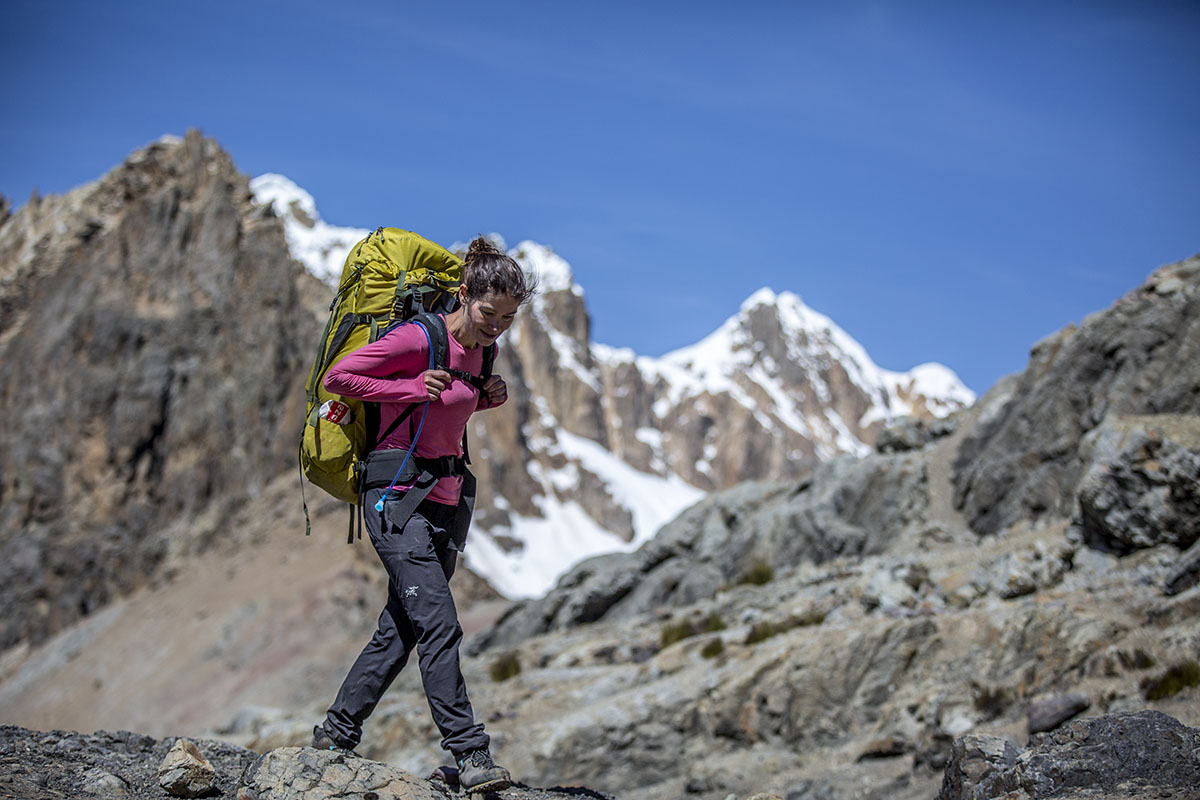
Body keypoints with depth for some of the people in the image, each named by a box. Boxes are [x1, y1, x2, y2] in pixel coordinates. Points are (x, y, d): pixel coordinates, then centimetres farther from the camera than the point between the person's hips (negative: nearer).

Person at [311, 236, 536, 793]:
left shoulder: (478, 348, 9)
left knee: (401, 628, 10)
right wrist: (413, 389, -18)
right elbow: (337, 377, -12)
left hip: (444, 501, 8)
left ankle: (337, 733, 22)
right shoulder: (419, 339, -14)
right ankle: (469, 753, -13)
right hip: (397, 496, -8)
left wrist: (485, 398, 5)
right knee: (439, 624, -15)